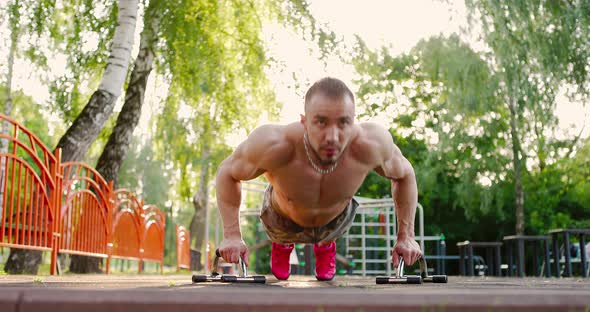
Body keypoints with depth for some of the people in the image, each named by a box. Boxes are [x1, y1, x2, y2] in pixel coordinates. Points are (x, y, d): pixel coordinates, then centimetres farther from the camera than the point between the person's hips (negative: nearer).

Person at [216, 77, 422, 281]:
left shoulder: (370, 144, -41)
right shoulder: (274, 146, -44)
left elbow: (404, 174, -17)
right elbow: (227, 173, -23)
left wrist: (406, 236, -19)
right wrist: (232, 235, -29)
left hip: (337, 219, 1)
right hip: (284, 220, -1)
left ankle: (325, 244, 66)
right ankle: (281, 244, 63)